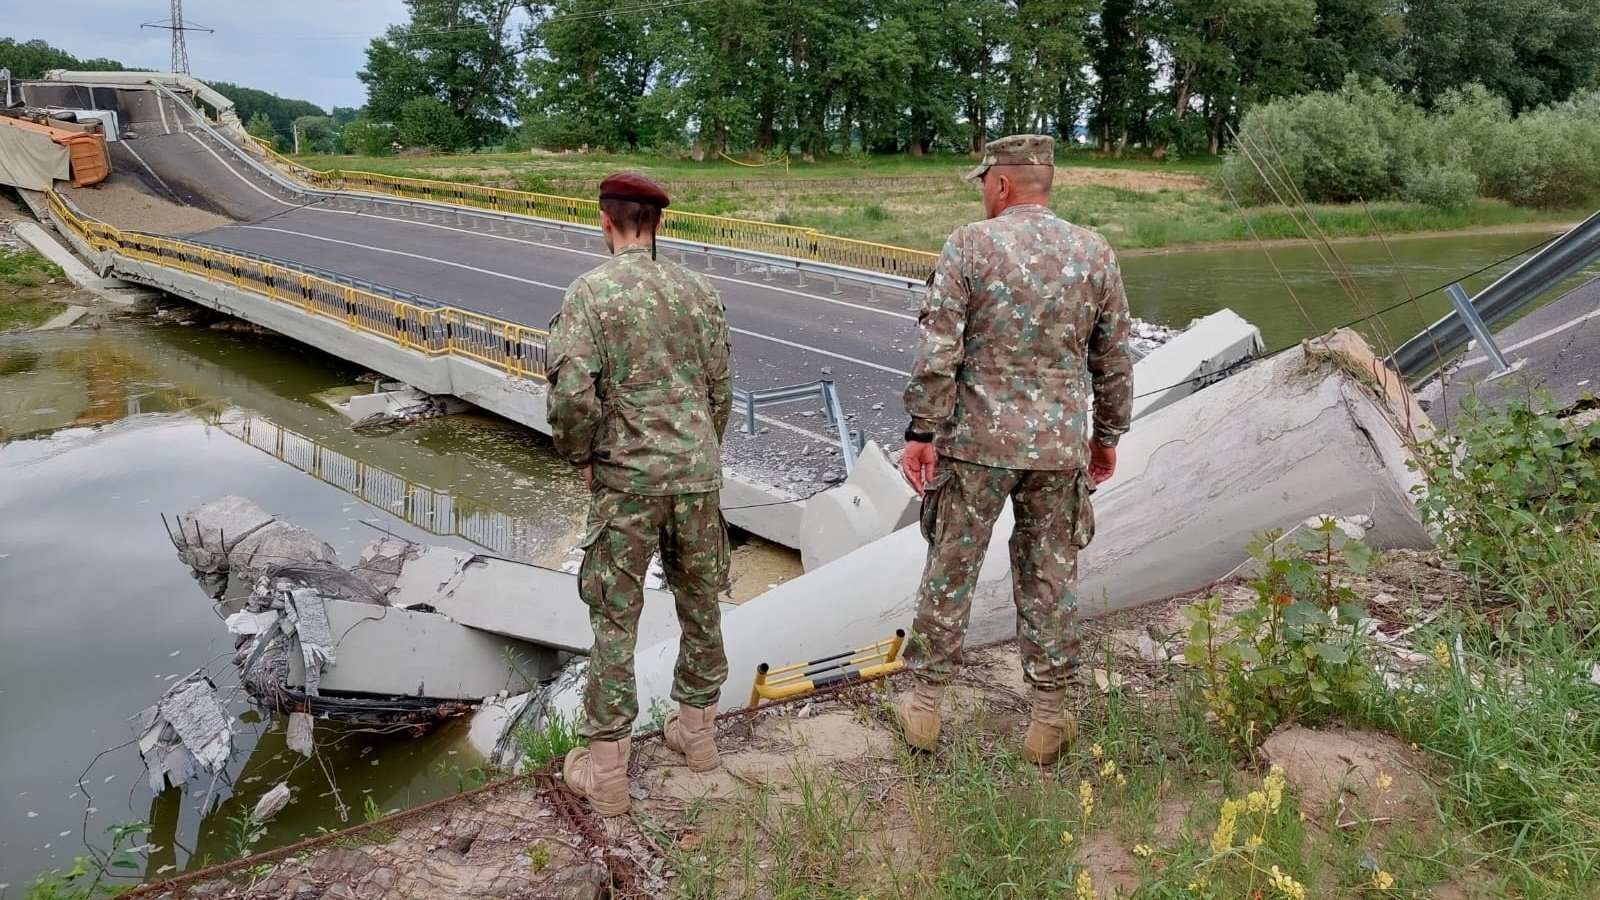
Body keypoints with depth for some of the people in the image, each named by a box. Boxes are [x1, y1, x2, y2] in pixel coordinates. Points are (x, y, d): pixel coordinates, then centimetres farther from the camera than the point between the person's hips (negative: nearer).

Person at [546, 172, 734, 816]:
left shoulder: (589, 291, -8)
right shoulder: (698, 290, 4)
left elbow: (572, 394, -17)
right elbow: (721, 390, 7)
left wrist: (580, 456, 1)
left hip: (626, 479, -4)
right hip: (699, 475, 4)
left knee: (615, 619, 7)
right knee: (699, 603, 18)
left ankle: (605, 768, 15)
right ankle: (697, 729, 34)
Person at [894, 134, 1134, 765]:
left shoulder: (969, 245, -6)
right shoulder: (1094, 253, 3)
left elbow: (938, 351, -12)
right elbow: (1114, 361, 7)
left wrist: (922, 432, -6)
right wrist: (1107, 435, 18)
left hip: (976, 442, -2)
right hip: (1061, 447, 3)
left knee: (950, 571, 9)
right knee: (1050, 578, 11)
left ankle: (924, 703, 21)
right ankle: (1049, 718, 20)